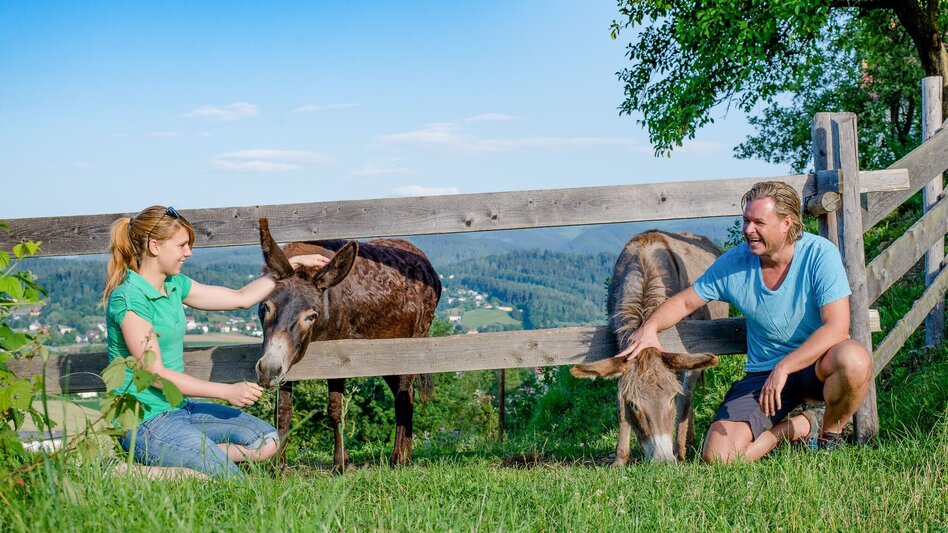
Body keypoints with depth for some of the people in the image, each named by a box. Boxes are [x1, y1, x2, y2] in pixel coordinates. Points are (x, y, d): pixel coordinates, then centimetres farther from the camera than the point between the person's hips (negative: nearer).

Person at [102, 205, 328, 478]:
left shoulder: (174, 285, 9)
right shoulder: (129, 298, -17)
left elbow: (241, 298, 16)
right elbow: (156, 375, -19)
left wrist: (294, 263, 15)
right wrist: (227, 391, -17)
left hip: (180, 409, 10)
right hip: (145, 422, -10)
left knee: (266, 441, 7)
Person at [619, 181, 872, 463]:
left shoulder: (819, 253, -15)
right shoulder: (735, 263, -5)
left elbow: (837, 327, -24)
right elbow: (684, 302, 7)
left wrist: (784, 368, -32)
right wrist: (650, 327, -15)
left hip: (817, 364, -2)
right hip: (763, 374, 2)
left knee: (854, 360, -39)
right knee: (718, 456, -18)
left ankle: (831, 433, -5)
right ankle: (800, 426, 9)